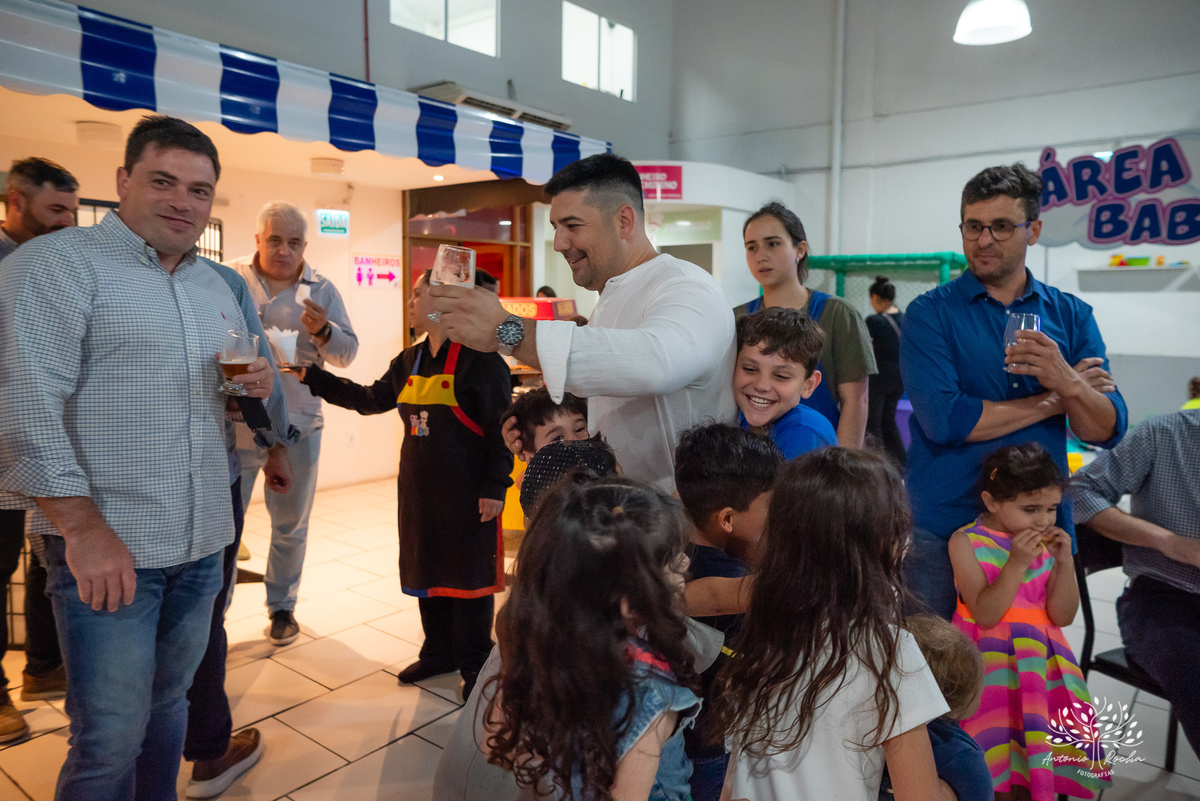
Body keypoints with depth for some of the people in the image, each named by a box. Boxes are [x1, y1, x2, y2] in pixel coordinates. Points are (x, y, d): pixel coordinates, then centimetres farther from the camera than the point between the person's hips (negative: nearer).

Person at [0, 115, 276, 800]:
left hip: (204, 544, 6)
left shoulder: (217, 285, 14)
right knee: (111, 740, 2)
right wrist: (84, 530, -20)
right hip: (107, 549, -6)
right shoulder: (56, 265, -8)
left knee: (168, 705, 19)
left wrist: (255, 385, 0)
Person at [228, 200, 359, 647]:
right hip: (233, 425, -1)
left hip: (296, 429, 2)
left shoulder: (321, 290, 5)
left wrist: (323, 331, -18)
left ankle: (282, 606, 31)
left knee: (290, 526, 14)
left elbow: (347, 352, 2)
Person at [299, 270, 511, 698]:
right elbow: (371, 399, 19)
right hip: (419, 487, 8)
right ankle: (439, 652, 35)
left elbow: (501, 428, -15)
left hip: (467, 490, -8)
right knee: (426, 569, 17)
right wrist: (313, 376, 16)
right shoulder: (410, 361, 9)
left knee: (468, 575, 5)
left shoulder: (479, 358, -15)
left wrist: (495, 487, -17)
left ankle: (474, 663, 22)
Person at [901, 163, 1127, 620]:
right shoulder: (931, 313, -5)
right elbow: (943, 420, -19)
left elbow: (1109, 431, 0)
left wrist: (1067, 382, -21)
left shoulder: (1071, 316, 6)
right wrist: (1052, 401, -8)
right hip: (944, 530, -3)